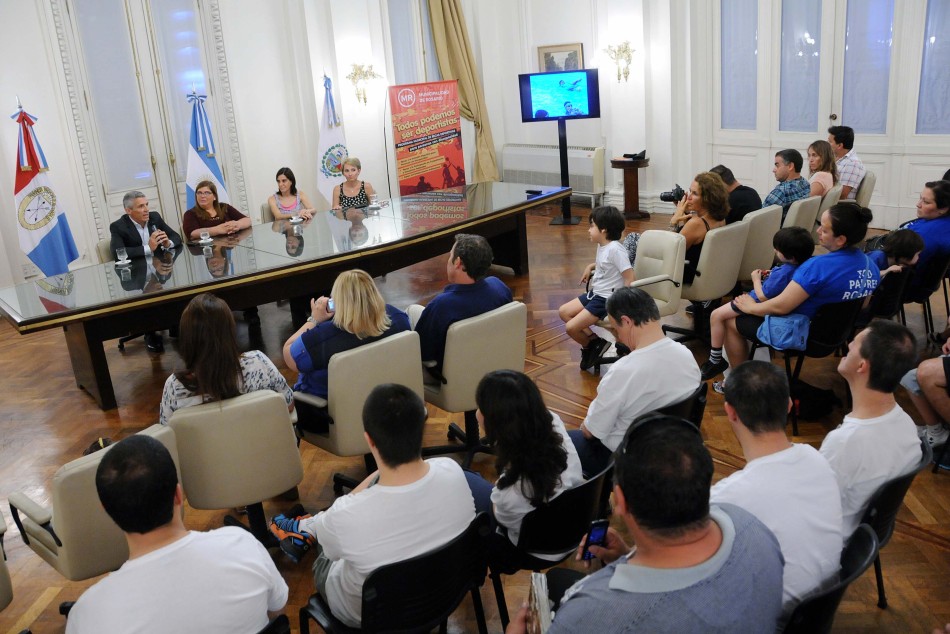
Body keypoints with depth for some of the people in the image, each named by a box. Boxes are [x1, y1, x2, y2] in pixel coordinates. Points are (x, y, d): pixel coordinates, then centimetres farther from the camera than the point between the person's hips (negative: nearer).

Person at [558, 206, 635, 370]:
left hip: (607, 300, -10)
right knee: (563, 312, 10)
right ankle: (593, 340, 8)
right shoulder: (602, 245, 6)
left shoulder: (615, 249, -23)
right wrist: (590, 266, 12)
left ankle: (591, 345, 16)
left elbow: (629, 279, -26)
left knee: (571, 327, -13)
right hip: (595, 293, 10)